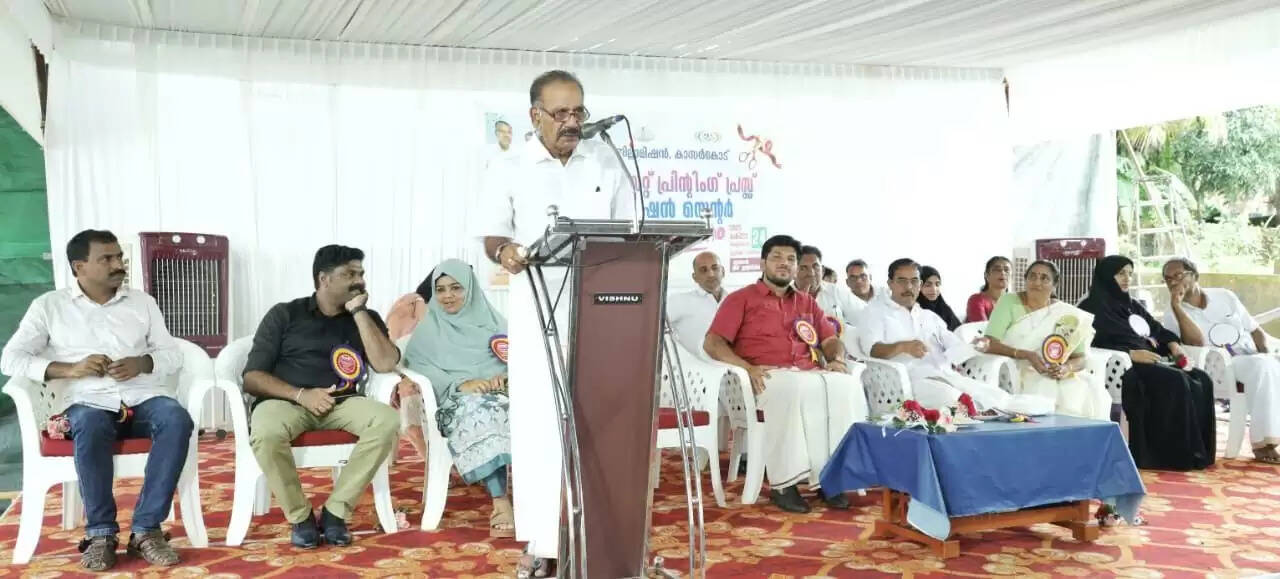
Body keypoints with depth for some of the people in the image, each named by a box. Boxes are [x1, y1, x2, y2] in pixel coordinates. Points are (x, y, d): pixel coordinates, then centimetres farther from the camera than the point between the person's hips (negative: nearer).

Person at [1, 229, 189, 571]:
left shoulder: (142, 302, 18)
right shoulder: (49, 306, 10)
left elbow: (173, 355, 14)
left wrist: (141, 363, -9)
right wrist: (69, 369, -12)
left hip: (142, 398, 2)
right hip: (86, 402, -2)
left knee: (177, 420, -32)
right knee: (90, 428, -39)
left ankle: (146, 529, -28)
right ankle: (100, 533, -23)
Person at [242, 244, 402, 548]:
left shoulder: (366, 318, 12)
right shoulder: (284, 314, 6)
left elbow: (385, 364, -7)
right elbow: (252, 378, 0)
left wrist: (358, 311, -6)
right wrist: (301, 395, -16)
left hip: (341, 403, 2)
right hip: (285, 400, -2)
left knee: (387, 420, -29)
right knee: (265, 433, -37)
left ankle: (335, 511, -19)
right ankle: (300, 517, -14)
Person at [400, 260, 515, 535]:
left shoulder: (491, 320, 22)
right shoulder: (429, 328, 16)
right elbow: (416, 366, 0)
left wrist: (503, 377, -13)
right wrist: (461, 384, -16)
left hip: (498, 392, 2)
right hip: (455, 400, -2)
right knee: (476, 412, -39)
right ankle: (501, 503, -49)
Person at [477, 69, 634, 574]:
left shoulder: (607, 163, 7)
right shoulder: (509, 170, 2)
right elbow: (492, 235, 0)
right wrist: (504, 251, -23)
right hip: (537, 311, -1)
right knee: (537, 420, -2)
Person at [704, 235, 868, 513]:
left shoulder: (807, 303, 27)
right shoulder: (741, 299, 11)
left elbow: (831, 340, 25)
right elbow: (712, 342, 1)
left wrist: (837, 360, 0)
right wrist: (748, 368, -16)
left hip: (810, 373, 5)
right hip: (768, 376, -5)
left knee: (848, 386, -28)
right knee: (794, 389, -40)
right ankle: (783, 483, -33)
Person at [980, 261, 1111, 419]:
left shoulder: (1068, 315, 8)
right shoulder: (1009, 302, 0)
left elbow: (1080, 358, 5)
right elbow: (990, 344, -9)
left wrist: (1066, 368, -18)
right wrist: (1027, 355, -22)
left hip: (1051, 377, 3)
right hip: (1014, 374, -3)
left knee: (1094, 393, -21)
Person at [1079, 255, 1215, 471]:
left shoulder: (1133, 305, 26)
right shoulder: (1093, 307, 0)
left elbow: (1159, 330, 23)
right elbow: (1096, 344, -14)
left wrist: (1173, 344, 0)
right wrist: (1131, 354, -24)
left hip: (1152, 362, 8)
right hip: (1124, 366, -8)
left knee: (1201, 380, -15)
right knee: (1175, 381, -30)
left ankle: (1198, 453, -16)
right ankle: (1180, 455, -25)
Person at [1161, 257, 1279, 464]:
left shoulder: (1225, 296, 12)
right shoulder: (1173, 314, 1)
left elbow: (1256, 331, 17)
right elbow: (1196, 343, -17)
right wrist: (1177, 306, -19)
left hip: (1256, 359, 4)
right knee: (1263, 367, -33)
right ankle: (1263, 443, -34)